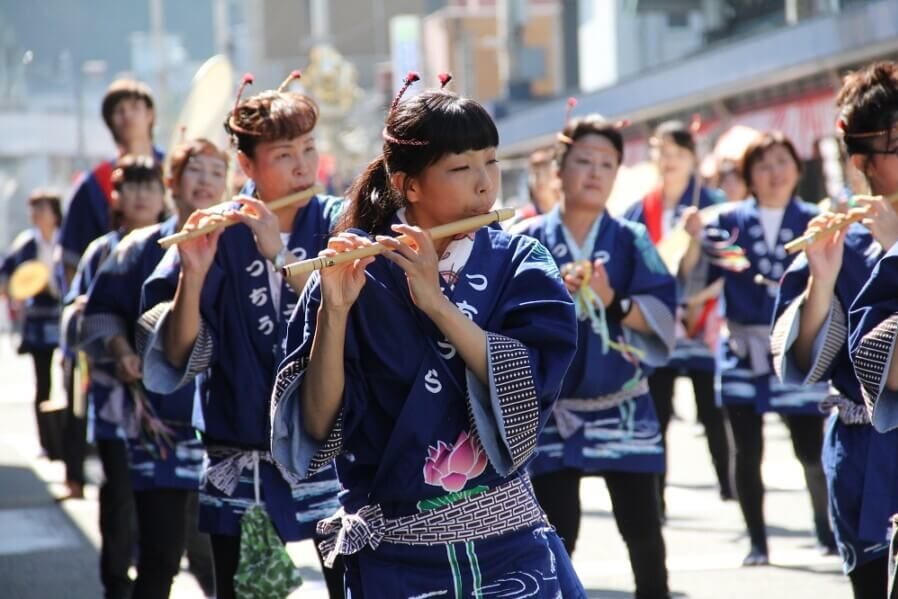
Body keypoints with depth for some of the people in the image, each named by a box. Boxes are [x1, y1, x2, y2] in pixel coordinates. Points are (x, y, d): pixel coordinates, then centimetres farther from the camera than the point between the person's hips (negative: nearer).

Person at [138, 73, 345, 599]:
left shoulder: (337, 223, 0)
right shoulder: (217, 233, -1)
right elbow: (178, 357, -7)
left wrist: (281, 254, -24)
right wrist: (194, 274, -22)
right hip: (239, 466, 1)